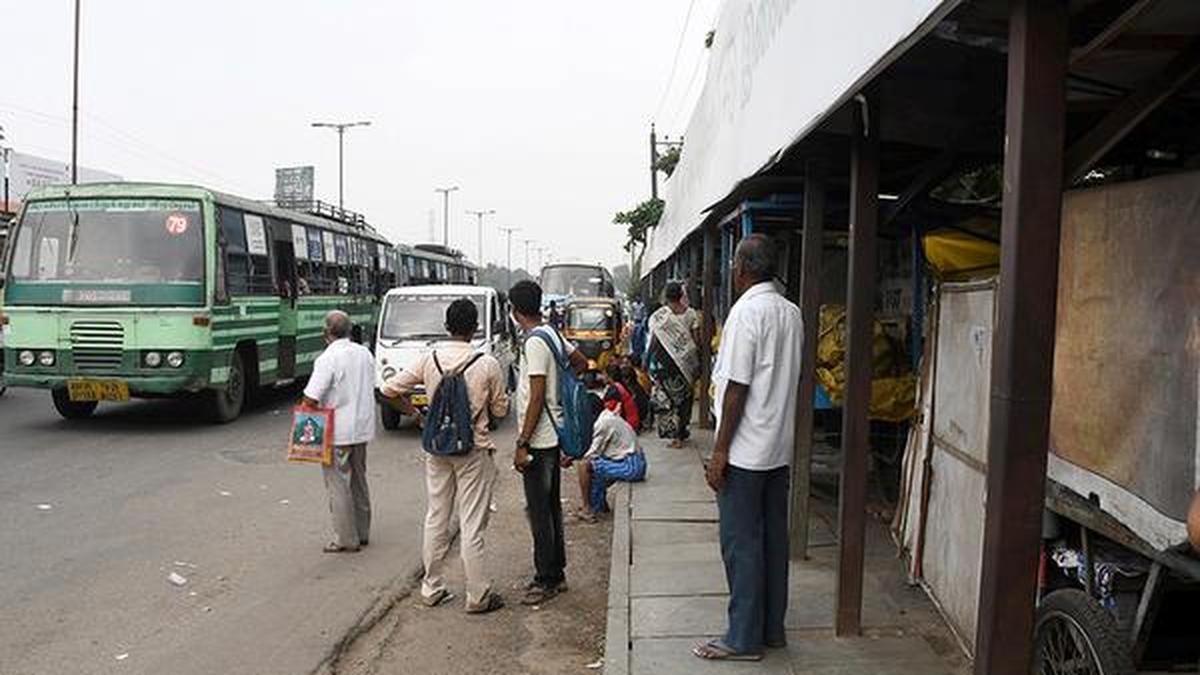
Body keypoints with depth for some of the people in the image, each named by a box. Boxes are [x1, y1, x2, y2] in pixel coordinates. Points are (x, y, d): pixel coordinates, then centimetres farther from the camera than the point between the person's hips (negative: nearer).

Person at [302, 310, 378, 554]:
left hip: (337, 432, -7)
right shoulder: (365, 354, 5)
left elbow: (311, 399, -20)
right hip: (363, 428, 7)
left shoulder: (328, 359, -18)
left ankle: (346, 540, 7)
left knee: (338, 484, 2)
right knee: (359, 481, 18)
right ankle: (362, 533, 26)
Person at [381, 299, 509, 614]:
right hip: (474, 450, -3)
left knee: (436, 520, 15)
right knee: (472, 526, 2)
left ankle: (432, 588, 25)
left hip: (437, 449, 4)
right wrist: (503, 396, 18)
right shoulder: (487, 364, -13)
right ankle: (478, 596, 11)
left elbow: (389, 388, 2)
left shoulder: (429, 359, -5)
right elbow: (500, 410, -3)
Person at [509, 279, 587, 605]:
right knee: (551, 507, 16)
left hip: (539, 440, -10)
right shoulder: (553, 335, 9)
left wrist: (522, 444, -20)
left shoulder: (535, 343, -18)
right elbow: (581, 362, 23)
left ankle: (546, 581, 8)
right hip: (553, 436, 10)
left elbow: (536, 398, -22)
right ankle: (556, 574, 25)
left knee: (540, 512, -1)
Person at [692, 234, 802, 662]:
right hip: (780, 449, 8)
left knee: (741, 543, 1)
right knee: (773, 538, 14)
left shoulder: (746, 310, -16)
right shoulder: (791, 312, 8)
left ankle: (744, 639, 9)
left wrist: (720, 451, -14)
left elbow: (737, 387, -19)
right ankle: (772, 629, 24)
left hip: (746, 450, -8)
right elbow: (788, 379, 13)